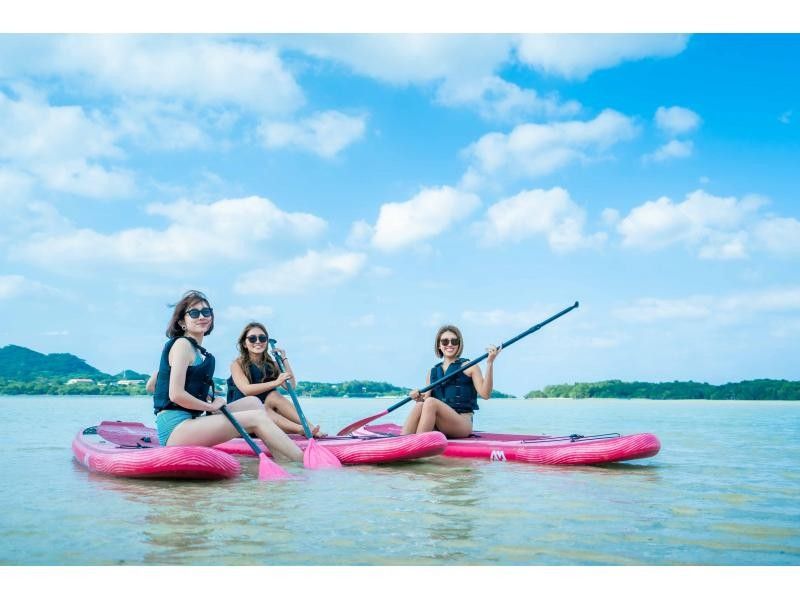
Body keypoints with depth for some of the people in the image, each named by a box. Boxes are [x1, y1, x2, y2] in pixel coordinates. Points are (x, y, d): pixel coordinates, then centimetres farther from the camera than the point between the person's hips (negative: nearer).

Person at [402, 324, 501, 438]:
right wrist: (419, 398, -6)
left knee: (431, 402, -29)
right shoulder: (433, 372, 21)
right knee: (420, 406, -27)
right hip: (437, 427, 4)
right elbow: (426, 398, 17)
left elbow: (485, 394, -7)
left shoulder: (469, 367, 8)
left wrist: (489, 363, -14)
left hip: (463, 423, -4)